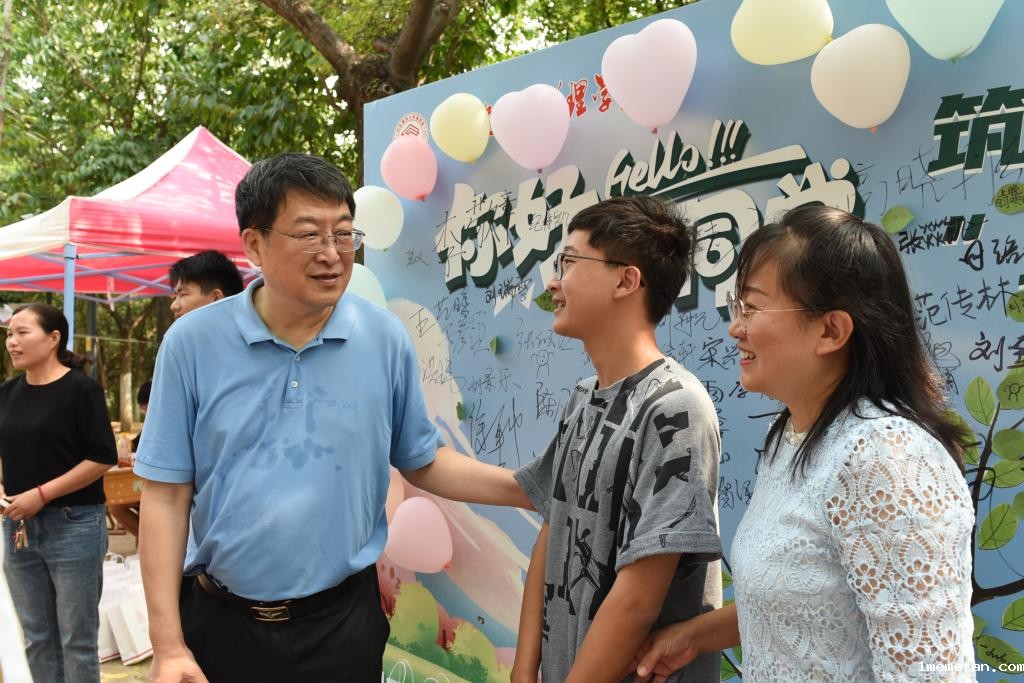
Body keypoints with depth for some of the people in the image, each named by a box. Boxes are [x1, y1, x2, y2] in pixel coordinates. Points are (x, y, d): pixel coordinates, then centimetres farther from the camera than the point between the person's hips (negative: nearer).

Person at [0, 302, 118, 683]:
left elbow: (102, 458, -14)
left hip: (73, 526, -6)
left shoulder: (80, 389, -11)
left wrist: (42, 495, -17)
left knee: (76, 638, 4)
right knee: (36, 637, 15)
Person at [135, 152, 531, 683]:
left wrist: (531, 489, -8)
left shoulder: (385, 338, -6)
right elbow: (167, 496, -6)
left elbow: (424, 462, 4)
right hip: (220, 619, 0)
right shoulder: (192, 342, -8)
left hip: (343, 619, 1)